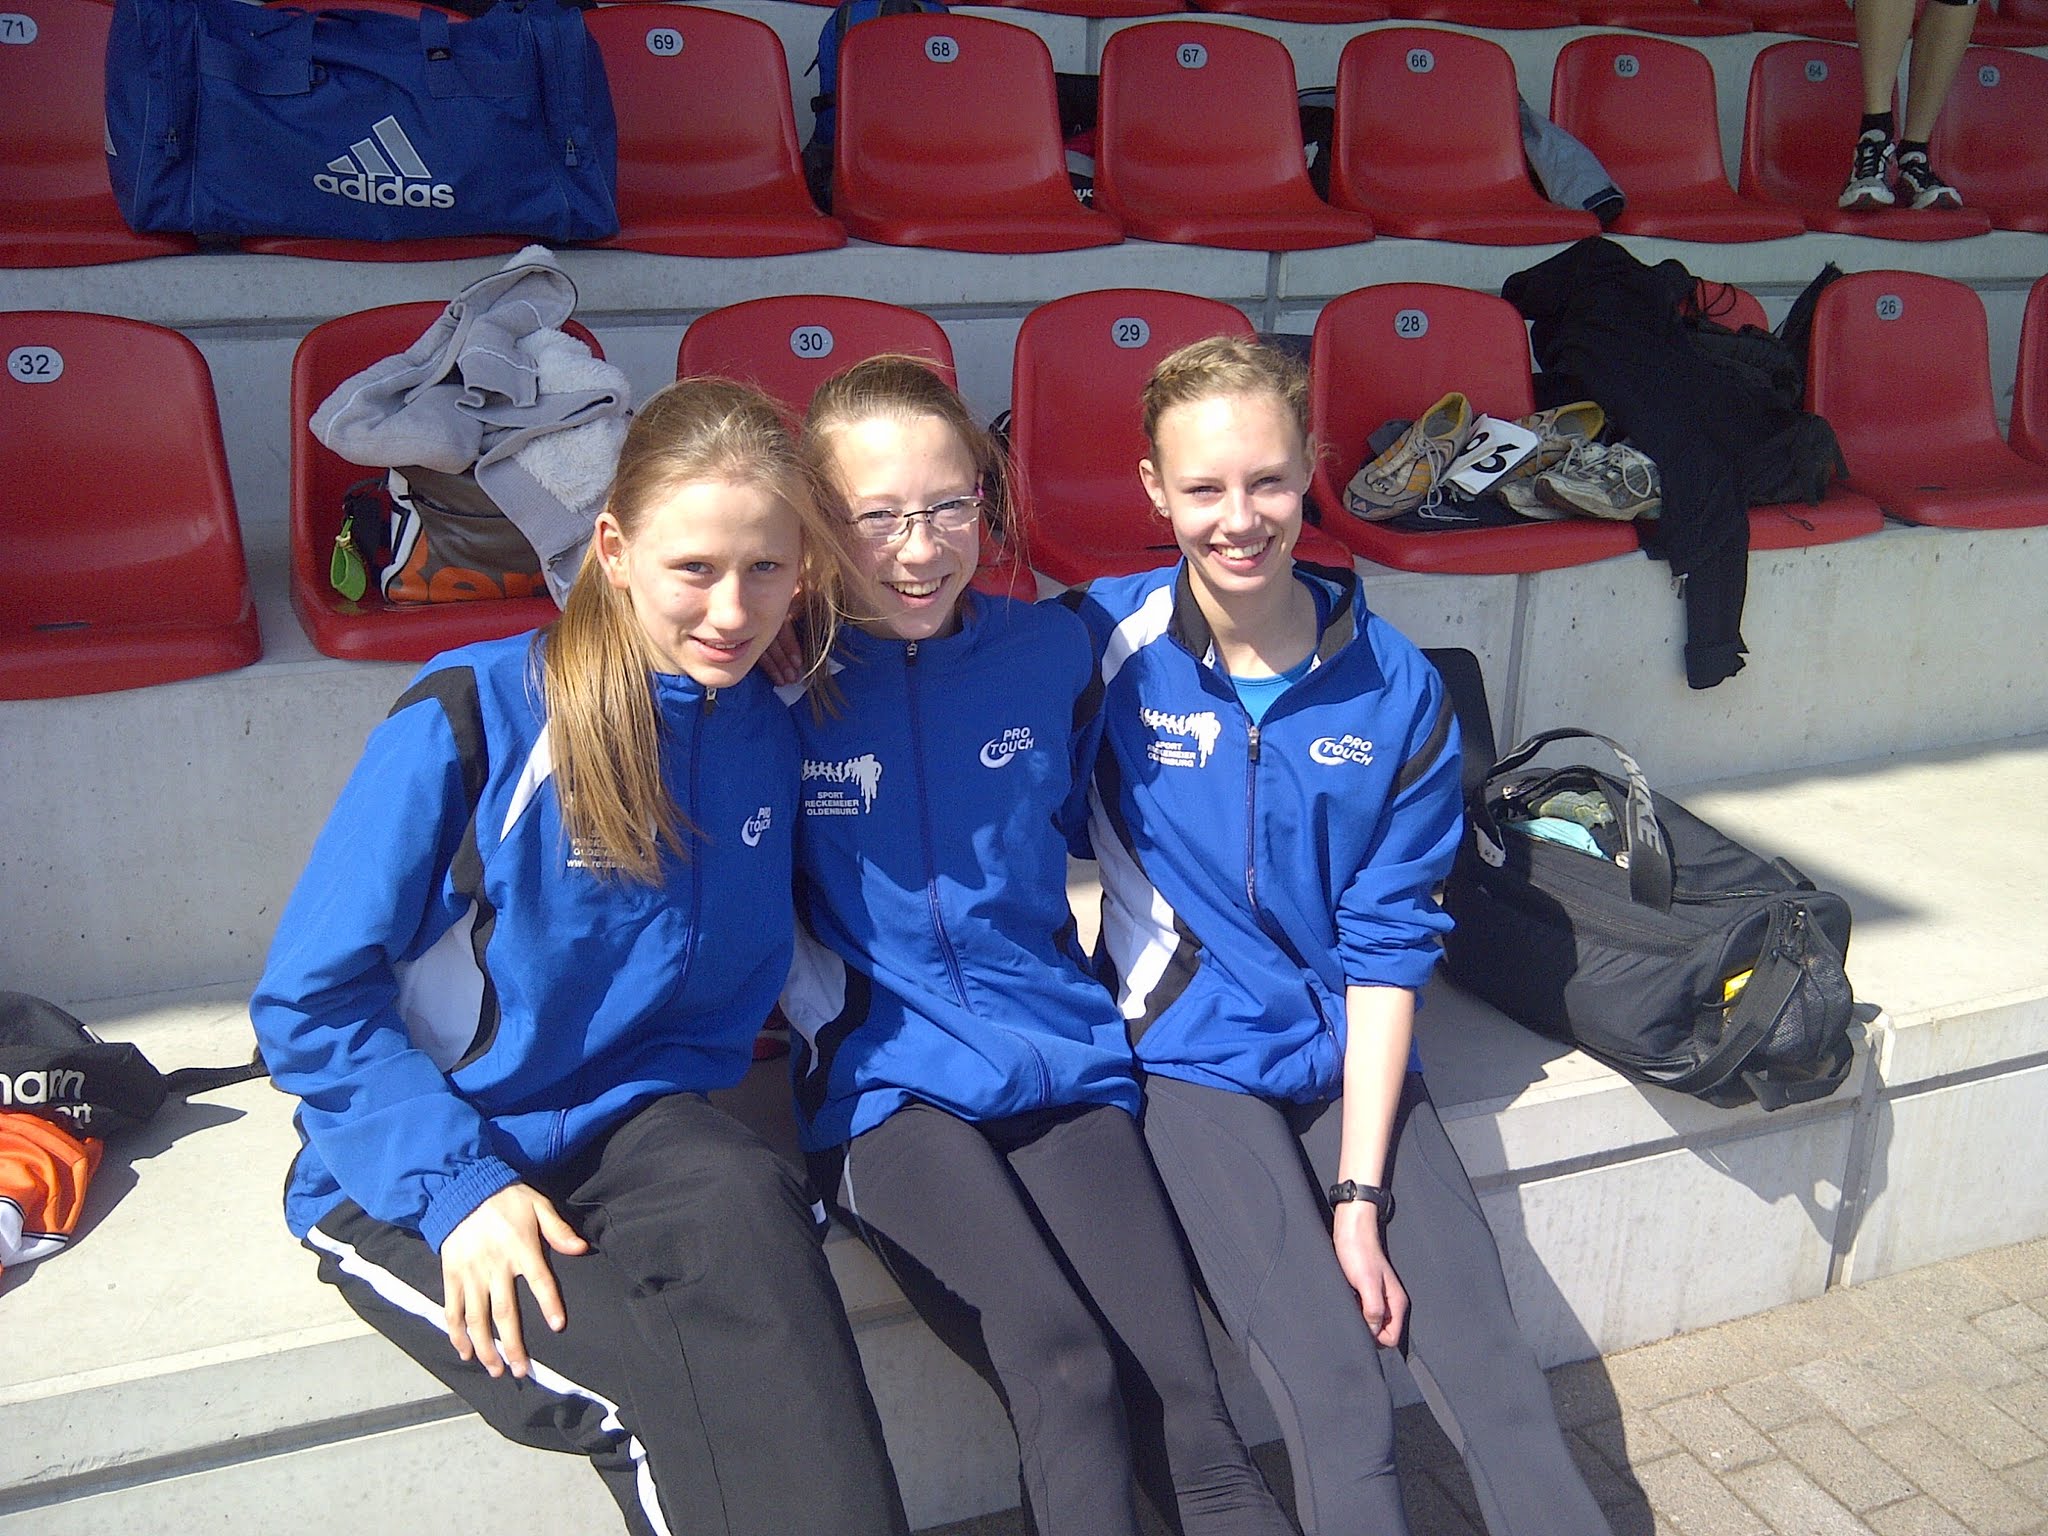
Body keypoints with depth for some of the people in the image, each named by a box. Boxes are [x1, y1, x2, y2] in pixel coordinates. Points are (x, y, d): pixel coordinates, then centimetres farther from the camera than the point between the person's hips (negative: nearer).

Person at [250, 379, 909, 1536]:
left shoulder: (765, 735, 1)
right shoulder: (475, 714, -13)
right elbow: (310, 1000, -10)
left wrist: (652, 1122, -5)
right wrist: (461, 1183, -20)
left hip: (622, 1132, 4)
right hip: (408, 1172, -3)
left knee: (748, 1200, -32)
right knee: (664, 1401, -31)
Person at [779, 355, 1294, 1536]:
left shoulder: (1051, 652, 6)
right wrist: (827, 1013, -3)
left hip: (1062, 1054, 3)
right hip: (887, 1077, -2)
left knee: (1188, 1410, -13)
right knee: (1068, 1372, -23)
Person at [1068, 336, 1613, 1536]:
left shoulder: (1396, 689, -3)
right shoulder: (1104, 642, -9)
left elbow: (1390, 943, -2)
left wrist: (1362, 1189, -8)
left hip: (1349, 1050, 3)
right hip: (1192, 1051, -2)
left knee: (1495, 1376, -5)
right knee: (1336, 1393, -14)